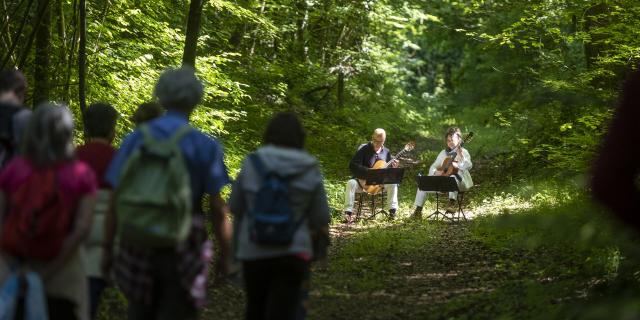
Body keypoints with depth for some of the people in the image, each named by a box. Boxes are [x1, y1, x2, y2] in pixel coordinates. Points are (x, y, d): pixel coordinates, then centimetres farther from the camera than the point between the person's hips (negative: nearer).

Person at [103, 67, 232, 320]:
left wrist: (108, 248, 7)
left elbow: (116, 198, 2)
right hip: (183, 248, -3)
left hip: (138, 242, 3)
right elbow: (217, 208, -7)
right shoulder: (206, 146, -4)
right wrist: (225, 254, 2)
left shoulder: (135, 139, 3)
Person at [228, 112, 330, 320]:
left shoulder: (251, 164, -3)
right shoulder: (310, 171, -4)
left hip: (253, 251, 2)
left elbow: (235, 207, 5)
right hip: (292, 253, -2)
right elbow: (320, 219, 0)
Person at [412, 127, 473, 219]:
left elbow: (469, 166, -21)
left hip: (459, 182, -5)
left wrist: (457, 165, -38)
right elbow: (432, 167, 14)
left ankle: (452, 203, -45)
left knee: (453, 176, -40)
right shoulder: (444, 153, 14)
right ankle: (418, 210, -9)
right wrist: (435, 172, -10)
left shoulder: (463, 152, -2)